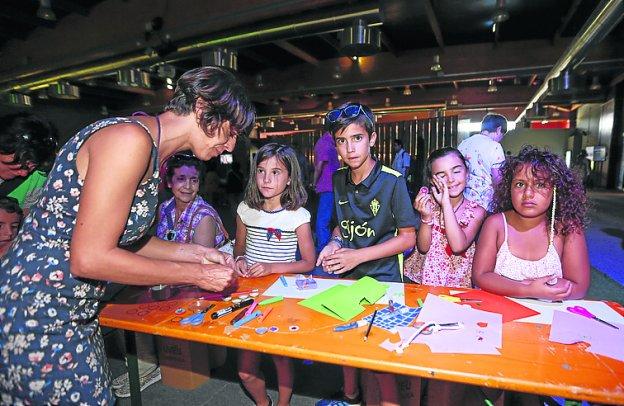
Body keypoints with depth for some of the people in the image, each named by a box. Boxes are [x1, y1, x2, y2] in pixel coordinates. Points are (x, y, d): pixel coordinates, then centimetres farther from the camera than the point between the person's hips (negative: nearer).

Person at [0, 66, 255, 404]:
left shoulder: (152, 150, 6)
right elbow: (90, 258, -26)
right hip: (36, 321, -9)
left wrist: (195, 252, 5)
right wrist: (197, 274, -18)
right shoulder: (130, 138, -23)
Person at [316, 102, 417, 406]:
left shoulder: (392, 181, -16)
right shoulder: (339, 179, 0)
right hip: (346, 276, 6)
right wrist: (334, 243, -9)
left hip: (382, 278, -5)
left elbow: (407, 237, -13)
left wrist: (358, 256, -19)